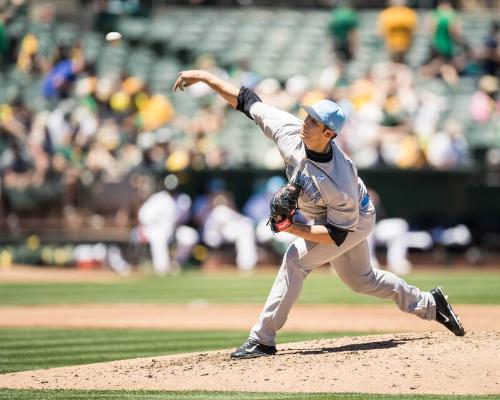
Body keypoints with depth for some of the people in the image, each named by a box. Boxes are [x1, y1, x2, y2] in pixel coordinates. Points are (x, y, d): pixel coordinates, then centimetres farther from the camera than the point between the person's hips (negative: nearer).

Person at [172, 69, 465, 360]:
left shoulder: (340, 183, -42)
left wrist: (293, 229, -38)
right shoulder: (290, 130, -28)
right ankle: (430, 304, 40)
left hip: (356, 220, -8)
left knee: (296, 259, -20)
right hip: (329, 216, 8)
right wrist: (204, 78, -22)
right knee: (360, 279, 22)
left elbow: (339, 234, -31)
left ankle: (263, 339, -13)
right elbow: (246, 100, -20)